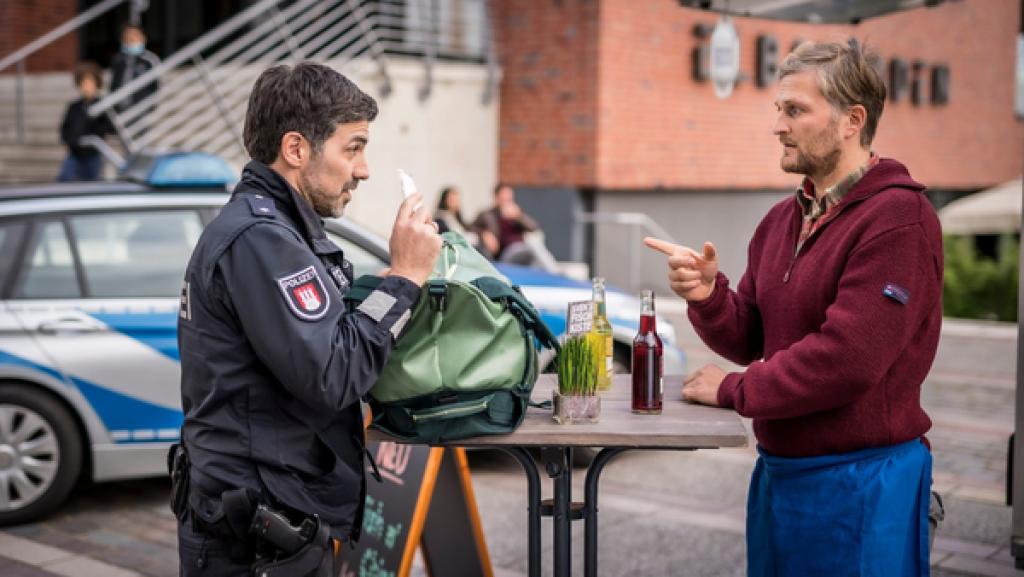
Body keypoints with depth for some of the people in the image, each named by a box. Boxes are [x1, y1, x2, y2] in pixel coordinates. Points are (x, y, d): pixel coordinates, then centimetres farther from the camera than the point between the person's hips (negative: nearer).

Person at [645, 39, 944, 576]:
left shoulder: (898, 218, -17)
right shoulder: (781, 220, 9)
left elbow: (847, 359, -24)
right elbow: (749, 339, 10)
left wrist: (734, 391, -12)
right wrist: (707, 296, -12)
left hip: (859, 482, -7)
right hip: (777, 468, 8)